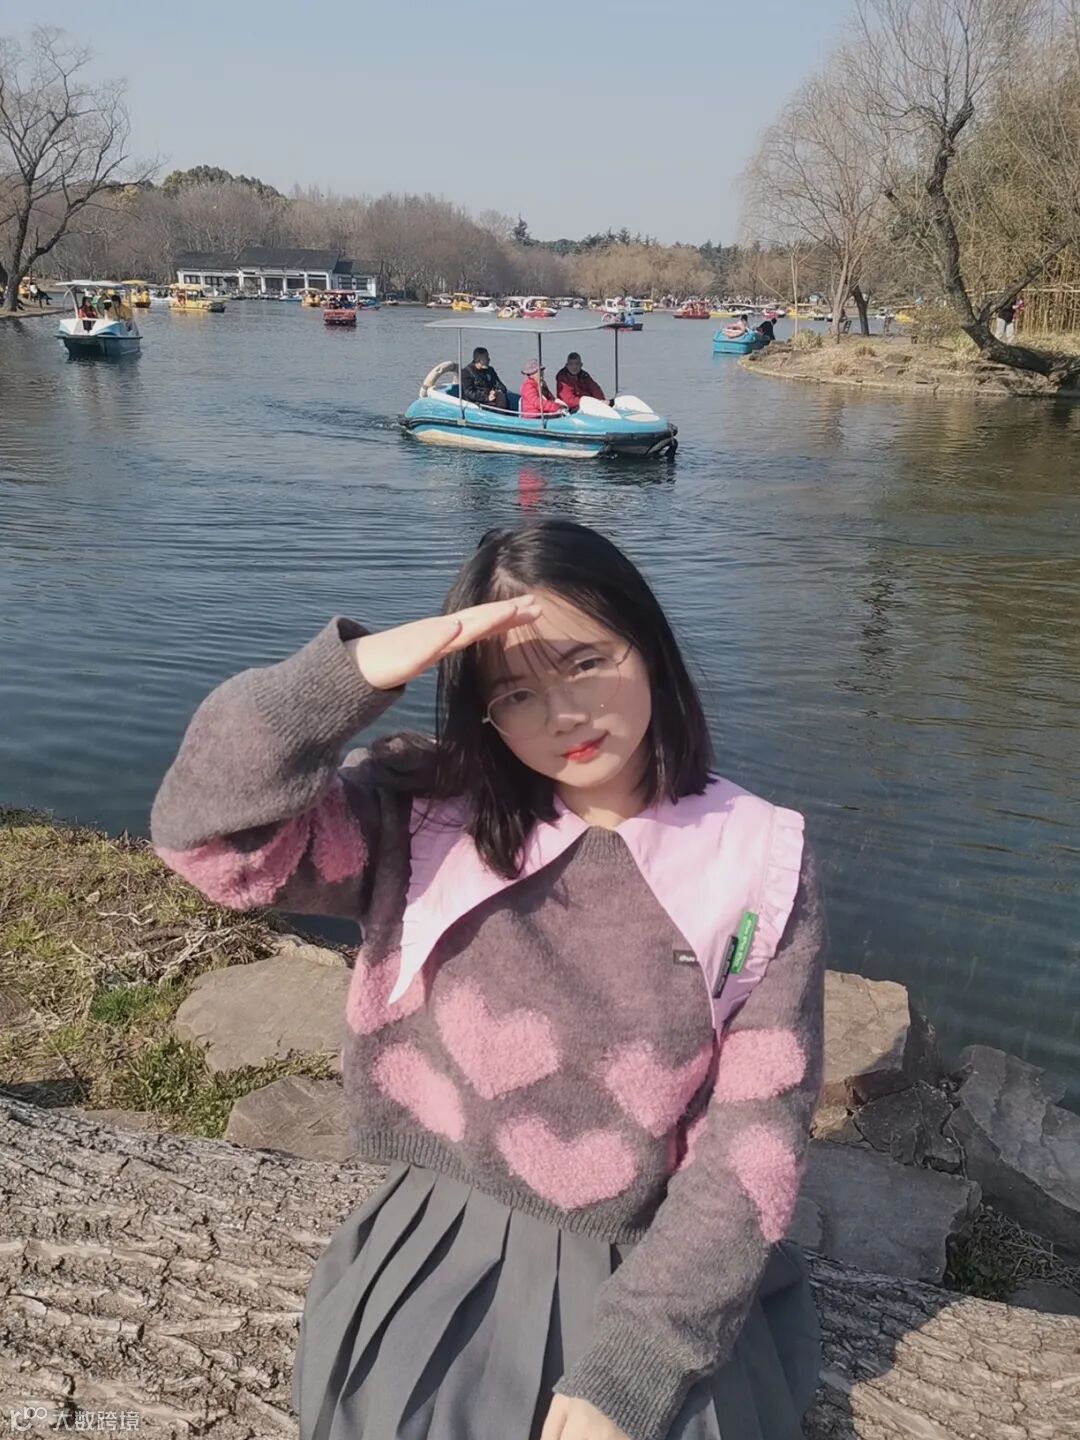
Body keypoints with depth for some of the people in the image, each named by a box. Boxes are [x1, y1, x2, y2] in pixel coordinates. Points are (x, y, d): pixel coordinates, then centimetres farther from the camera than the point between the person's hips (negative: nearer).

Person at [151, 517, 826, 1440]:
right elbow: (208, 834, -19)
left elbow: (755, 1139, -9)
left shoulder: (758, 865, -9)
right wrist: (361, 670, -32)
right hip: (445, 1259, 1)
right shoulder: (426, 819, -7)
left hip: (660, 1283, 0)